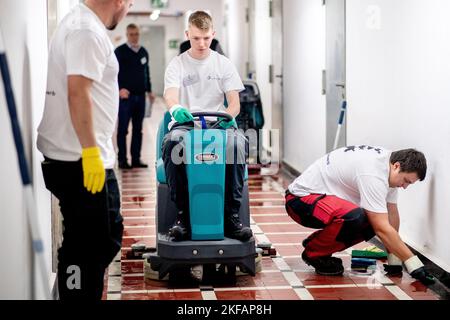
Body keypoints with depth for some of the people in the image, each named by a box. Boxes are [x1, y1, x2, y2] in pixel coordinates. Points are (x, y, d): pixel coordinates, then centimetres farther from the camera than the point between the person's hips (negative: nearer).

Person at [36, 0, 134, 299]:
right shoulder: (87, 31, -16)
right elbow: (77, 92, -25)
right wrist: (90, 151, -24)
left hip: (74, 158, 10)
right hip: (81, 161, -10)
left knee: (107, 236, 17)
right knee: (90, 244, -4)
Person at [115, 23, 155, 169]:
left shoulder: (143, 52, 14)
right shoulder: (120, 51, -4)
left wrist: (149, 90, 16)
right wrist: (120, 89, -21)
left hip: (140, 96, 5)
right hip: (125, 96, -5)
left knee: (138, 129, 8)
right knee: (123, 129, -1)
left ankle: (136, 159, 13)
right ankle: (122, 160, 3)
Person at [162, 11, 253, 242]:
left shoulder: (224, 64, 12)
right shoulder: (177, 64, 8)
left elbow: (235, 103, 4)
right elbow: (170, 95, -11)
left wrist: (227, 115, -21)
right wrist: (176, 108, -37)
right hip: (185, 123, -1)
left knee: (238, 142, -35)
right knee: (171, 141, -37)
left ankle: (231, 216, -31)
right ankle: (182, 214, -32)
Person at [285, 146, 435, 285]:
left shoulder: (387, 161, 1)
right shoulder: (373, 175, -29)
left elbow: (392, 214, 6)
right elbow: (382, 229, -30)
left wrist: (394, 259, 5)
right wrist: (413, 262, -25)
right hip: (300, 199, -10)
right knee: (354, 217, -35)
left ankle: (315, 242, 12)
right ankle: (313, 253, -9)